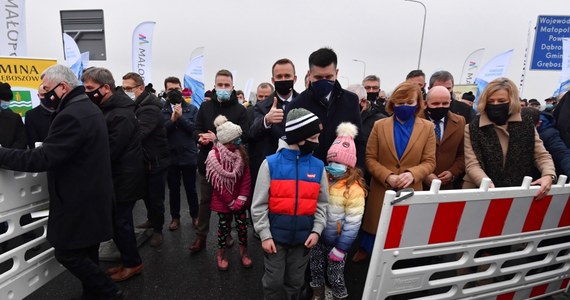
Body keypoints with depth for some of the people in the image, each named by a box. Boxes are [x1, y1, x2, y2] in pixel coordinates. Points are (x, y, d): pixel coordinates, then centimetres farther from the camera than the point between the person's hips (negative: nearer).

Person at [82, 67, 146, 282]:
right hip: (118, 176, 9)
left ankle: (133, 263, 19)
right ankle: (128, 260, 31)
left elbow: (110, 151, -23)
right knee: (119, 220, 16)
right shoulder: (107, 108, 10)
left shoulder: (121, 114, -21)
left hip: (124, 177, -9)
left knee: (119, 221, 1)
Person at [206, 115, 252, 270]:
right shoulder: (214, 155, -18)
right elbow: (217, 182, -15)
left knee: (242, 224, 11)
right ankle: (221, 252, 35)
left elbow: (246, 176, -4)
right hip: (223, 200, -3)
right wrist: (230, 202, -13)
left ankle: (243, 250, 33)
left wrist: (242, 198, -13)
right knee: (224, 225, 12)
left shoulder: (241, 152, -5)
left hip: (239, 199, 3)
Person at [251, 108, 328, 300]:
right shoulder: (271, 163, -13)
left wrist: (316, 230, -6)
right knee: (274, 281, 13)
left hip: (303, 237, 3)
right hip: (276, 236, -2)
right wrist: (265, 235, -10)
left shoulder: (318, 166, -3)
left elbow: (322, 203, 3)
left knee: (295, 282, 20)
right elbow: (259, 205, -9)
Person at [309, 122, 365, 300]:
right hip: (319, 236, 5)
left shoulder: (354, 189, -20)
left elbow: (353, 223, -18)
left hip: (337, 240, -5)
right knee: (316, 269, 21)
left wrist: (340, 248, -15)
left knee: (335, 274, 12)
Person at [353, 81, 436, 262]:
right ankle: (365, 251, 38)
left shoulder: (427, 127, 1)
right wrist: (387, 177, -18)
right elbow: (370, 158, -3)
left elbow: (429, 162, -2)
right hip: (382, 190, 0)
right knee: (376, 226, 13)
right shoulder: (380, 125, 0)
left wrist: (412, 174, -22)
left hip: (410, 191, 1)